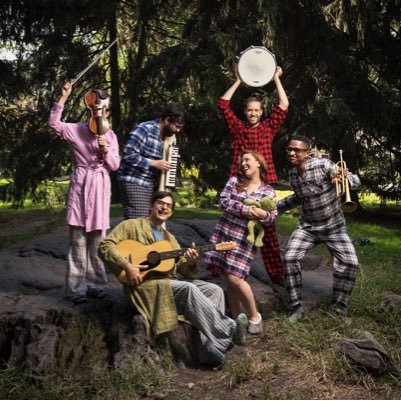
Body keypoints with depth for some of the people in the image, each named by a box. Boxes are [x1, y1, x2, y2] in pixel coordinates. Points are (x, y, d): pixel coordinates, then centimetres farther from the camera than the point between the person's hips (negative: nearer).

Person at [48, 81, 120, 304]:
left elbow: (115, 166, 7)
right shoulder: (77, 130, 1)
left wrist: (106, 150, -11)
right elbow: (54, 124, -14)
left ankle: (95, 284, 16)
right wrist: (63, 98, -18)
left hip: (101, 188, 3)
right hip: (80, 186, -3)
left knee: (97, 240, 6)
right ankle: (76, 288, 2)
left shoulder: (110, 135, 10)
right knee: (78, 240, -2)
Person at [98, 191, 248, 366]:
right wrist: (127, 266, -21)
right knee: (189, 289, -32)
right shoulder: (132, 225, 5)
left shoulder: (169, 238, 24)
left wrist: (190, 262, -8)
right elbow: (105, 246, -7)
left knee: (214, 290, -12)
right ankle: (229, 331, -31)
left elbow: (182, 270, 16)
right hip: (144, 283, -7)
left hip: (169, 280, 7)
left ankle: (210, 350, -25)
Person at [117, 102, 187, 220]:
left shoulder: (167, 136, 11)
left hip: (151, 184, 8)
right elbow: (128, 155, -19)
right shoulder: (144, 130, -14)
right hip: (134, 183, -8)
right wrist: (154, 163, -19)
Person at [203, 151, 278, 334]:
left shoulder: (268, 191, 5)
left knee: (234, 278, -14)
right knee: (229, 279, 3)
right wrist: (246, 210, -16)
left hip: (245, 238, -3)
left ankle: (254, 316, 5)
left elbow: (272, 217, 1)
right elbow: (224, 201, -4)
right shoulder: (234, 180, 8)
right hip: (224, 232, 3)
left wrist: (262, 214, -21)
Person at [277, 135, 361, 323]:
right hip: (307, 226, 4)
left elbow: (356, 181, -20)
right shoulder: (293, 175, 0)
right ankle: (296, 307, -2)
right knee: (290, 259, -14)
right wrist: (275, 206, 14)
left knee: (349, 262, -17)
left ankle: (338, 308, 0)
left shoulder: (323, 165, -19)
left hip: (334, 226, -4)